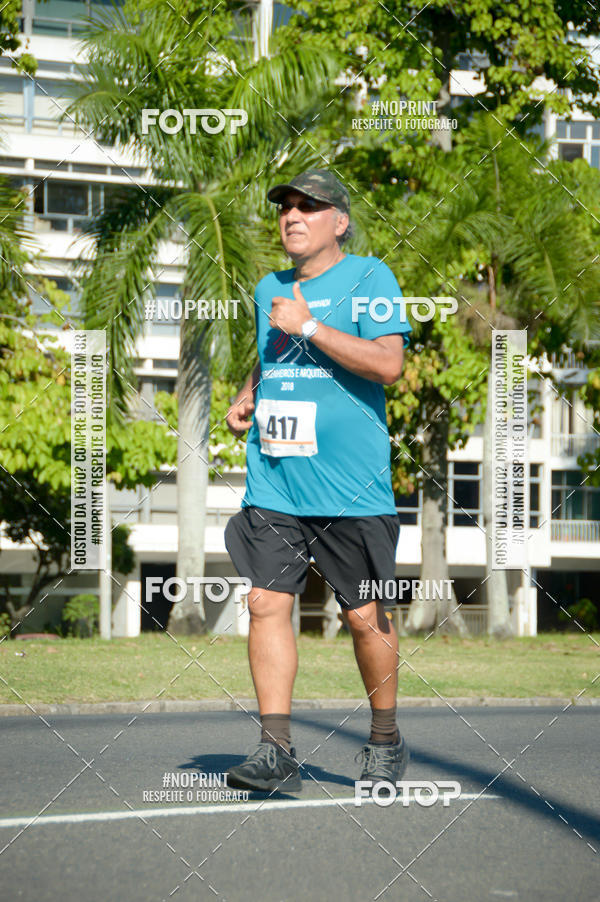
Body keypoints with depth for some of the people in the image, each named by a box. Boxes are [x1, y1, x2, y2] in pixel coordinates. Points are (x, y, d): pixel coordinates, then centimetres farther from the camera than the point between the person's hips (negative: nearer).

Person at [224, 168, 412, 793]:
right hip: (273, 482, 5)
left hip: (350, 484, -5)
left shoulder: (368, 278, -3)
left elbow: (388, 364, -15)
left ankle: (386, 741, 21)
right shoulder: (269, 289, 16)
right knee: (267, 603, -6)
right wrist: (245, 397, 13)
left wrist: (309, 326, -15)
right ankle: (276, 752, -4)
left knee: (363, 616, 2)